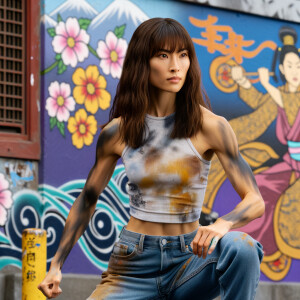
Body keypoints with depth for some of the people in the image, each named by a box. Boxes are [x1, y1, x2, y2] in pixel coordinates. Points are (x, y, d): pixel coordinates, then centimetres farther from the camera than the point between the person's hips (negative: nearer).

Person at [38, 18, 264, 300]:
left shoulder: (210, 126, -8)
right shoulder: (118, 132, -1)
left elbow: (255, 201, -11)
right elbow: (86, 200, 11)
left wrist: (222, 224, -33)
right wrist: (56, 266, 5)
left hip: (189, 258, -1)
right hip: (133, 262, 2)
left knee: (241, 245, -34)